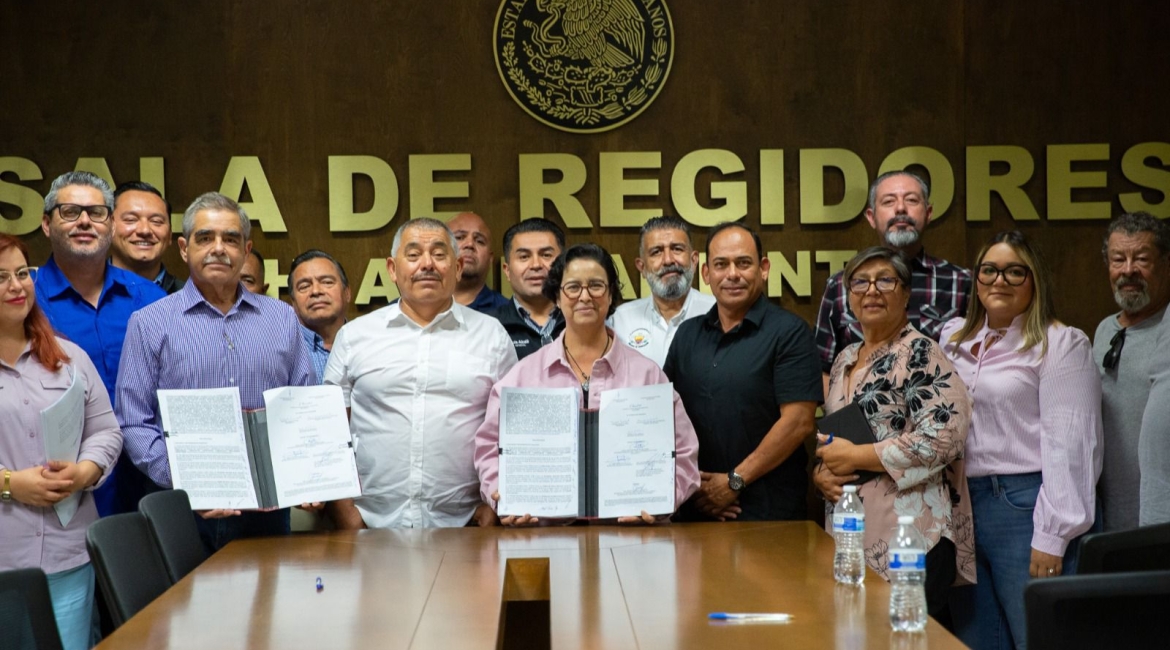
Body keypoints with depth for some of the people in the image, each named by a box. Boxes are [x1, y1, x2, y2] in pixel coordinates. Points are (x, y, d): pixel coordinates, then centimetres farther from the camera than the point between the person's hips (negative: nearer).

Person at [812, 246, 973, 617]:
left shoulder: (920, 354, -7)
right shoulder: (845, 360, 16)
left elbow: (944, 437, -19)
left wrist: (855, 456, -15)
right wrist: (821, 473, 1)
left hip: (912, 538, -7)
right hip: (849, 535, 7)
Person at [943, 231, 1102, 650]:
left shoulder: (1062, 344, -4)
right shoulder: (954, 340, 15)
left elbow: (1068, 445, -10)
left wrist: (1052, 537, -15)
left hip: (1026, 505, -6)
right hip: (963, 503, 6)